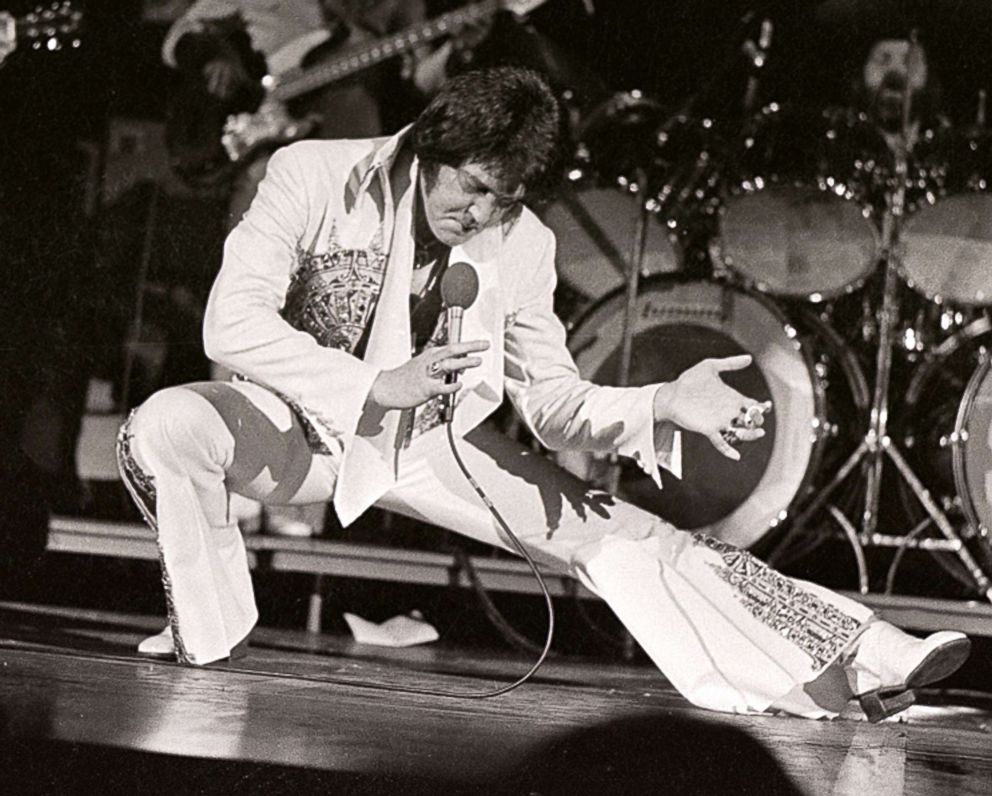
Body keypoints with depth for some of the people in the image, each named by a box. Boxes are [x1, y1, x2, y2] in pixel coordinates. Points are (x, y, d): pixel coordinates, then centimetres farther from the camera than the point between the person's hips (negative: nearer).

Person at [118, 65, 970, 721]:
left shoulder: (523, 247, -11)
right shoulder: (314, 178, -22)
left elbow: (552, 400, -5)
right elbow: (231, 324, -28)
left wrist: (666, 405, -25)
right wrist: (377, 385, -36)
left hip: (433, 445, 2)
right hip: (302, 425, -2)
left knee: (620, 536, -11)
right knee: (163, 429, -35)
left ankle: (858, 659, -13)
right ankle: (204, 641, -15)